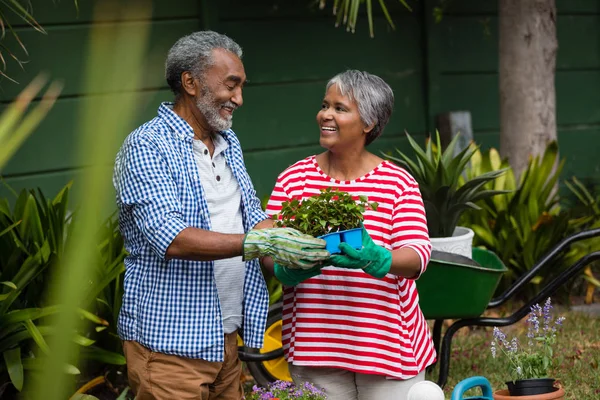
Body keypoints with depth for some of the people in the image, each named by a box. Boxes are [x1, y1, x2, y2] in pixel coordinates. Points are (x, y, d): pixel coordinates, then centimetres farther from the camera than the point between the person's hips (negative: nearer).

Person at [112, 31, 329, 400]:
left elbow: (253, 217, 16)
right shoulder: (147, 147, -12)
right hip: (171, 342, -7)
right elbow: (172, 239, -23)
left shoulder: (229, 143, 15)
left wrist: (293, 244, -5)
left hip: (227, 338, 7)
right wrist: (261, 243, -28)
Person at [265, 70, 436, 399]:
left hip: (387, 343, -1)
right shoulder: (293, 179, 4)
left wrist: (376, 260, -31)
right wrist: (285, 270, -21)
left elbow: (418, 255, -10)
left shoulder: (398, 183, -1)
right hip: (315, 344, 1)